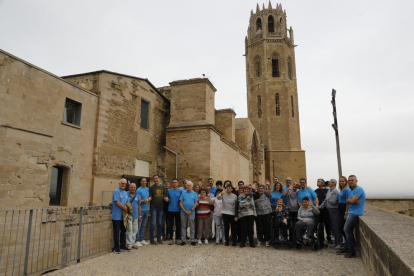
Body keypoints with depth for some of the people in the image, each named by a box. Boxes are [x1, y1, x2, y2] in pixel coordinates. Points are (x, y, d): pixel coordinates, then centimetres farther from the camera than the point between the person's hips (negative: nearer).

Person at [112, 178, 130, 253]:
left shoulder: (125, 193, 15)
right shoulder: (116, 191, -8)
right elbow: (117, 202, -17)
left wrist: (127, 207, -4)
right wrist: (124, 207, -11)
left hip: (124, 216, 8)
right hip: (117, 216, -7)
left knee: (123, 231, 13)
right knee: (116, 232, -1)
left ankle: (123, 246, 23)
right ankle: (116, 247, 6)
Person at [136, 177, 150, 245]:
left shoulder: (148, 189, 13)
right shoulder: (138, 190, -7)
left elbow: (150, 197, 12)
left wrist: (148, 199, -9)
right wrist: (144, 201, -26)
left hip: (146, 210, 7)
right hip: (141, 210, -6)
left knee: (143, 225, 12)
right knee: (138, 225, -6)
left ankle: (141, 239, 21)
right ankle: (136, 240, -1)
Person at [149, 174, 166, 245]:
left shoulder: (163, 187, 8)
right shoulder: (151, 188, -2)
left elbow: (164, 196, 13)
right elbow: (150, 197, -2)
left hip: (160, 207, 4)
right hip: (154, 207, -4)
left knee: (159, 223, 11)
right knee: (153, 223, -4)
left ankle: (159, 238, 22)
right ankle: (152, 239, 6)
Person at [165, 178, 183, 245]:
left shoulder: (180, 191, 2)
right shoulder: (169, 191, 6)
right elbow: (167, 199, 13)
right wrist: (166, 199, -10)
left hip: (178, 210, -1)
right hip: (170, 210, 1)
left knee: (178, 225, 5)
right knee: (170, 225, 5)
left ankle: (177, 239, 17)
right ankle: (171, 238, 16)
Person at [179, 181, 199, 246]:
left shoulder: (194, 193, 5)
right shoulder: (183, 193, 6)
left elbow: (196, 203, 0)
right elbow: (181, 203, 2)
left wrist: (190, 211, -9)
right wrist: (184, 210, -9)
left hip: (192, 213, 0)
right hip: (183, 213, 1)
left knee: (192, 227, 3)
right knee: (183, 227, 6)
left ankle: (192, 240, 12)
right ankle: (183, 240, 13)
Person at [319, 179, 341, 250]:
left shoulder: (336, 191, -13)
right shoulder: (329, 191, 16)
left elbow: (333, 201, -22)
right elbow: (325, 200, 19)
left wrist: (328, 199, -5)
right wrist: (320, 207, 13)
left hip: (335, 210, -9)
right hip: (330, 210, 9)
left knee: (336, 227, -6)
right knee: (333, 227, 13)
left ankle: (339, 243, 0)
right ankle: (336, 242, 21)